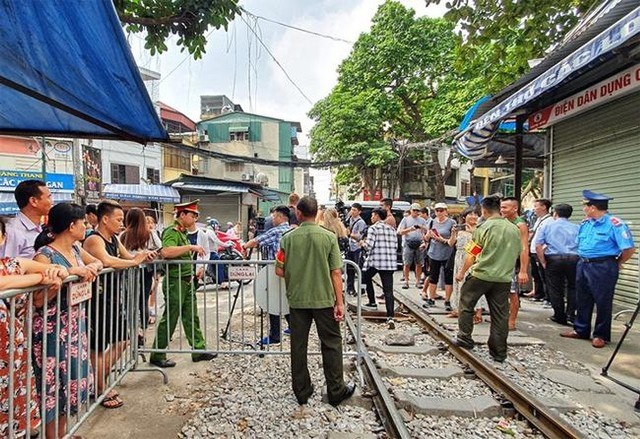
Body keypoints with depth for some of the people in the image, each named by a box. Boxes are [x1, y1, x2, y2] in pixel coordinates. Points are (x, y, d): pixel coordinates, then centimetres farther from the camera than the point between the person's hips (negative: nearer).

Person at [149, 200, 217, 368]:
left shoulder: (182, 232, 13)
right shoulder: (172, 231, -16)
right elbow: (166, 252, -35)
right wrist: (190, 247, -31)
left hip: (186, 282, 9)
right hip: (175, 282, -9)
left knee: (191, 318, 14)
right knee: (169, 320, 2)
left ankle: (199, 350, 24)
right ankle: (157, 356, 15)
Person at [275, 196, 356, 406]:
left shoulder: (288, 238, -6)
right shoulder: (329, 237, -9)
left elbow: (280, 271, -3)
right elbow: (336, 273, -10)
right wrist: (339, 302, -4)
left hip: (297, 299, 2)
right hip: (324, 298, -1)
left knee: (298, 345, 12)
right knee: (331, 343, 12)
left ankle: (302, 391, 24)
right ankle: (336, 391, 20)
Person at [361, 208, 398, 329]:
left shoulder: (373, 228, -4)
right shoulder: (392, 229, 14)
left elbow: (368, 246, -12)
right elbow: (395, 247, 14)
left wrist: (363, 243, 9)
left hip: (375, 261, -4)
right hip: (390, 263, 4)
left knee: (366, 279, 25)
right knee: (388, 290, -1)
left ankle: (372, 303, 30)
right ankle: (390, 317, -12)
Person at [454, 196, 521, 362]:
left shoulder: (484, 227, -11)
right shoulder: (514, 229, 4)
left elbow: (471, 254, -9)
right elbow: (519, 253, 15)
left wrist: (462, 272, 2)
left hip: (481, 274, -4)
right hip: (504, 278, 4)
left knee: (466, 304, 15)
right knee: (500, 315, 9)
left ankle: (465, 337, 19)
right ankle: (499, 352, 15)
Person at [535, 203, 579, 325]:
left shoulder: (546, 226, 8)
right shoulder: (577, 228, 11)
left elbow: (538, 246, -2)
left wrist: (543, 262, 2)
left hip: (554, 258, -1)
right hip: (574, 258, 1)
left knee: (555, 289, 9)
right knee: (572, 287, 17)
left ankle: (560, 316, 17)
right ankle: (571, 314, 11)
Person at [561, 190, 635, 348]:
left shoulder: (614, 224, -15)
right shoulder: (585, 224, 9)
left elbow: (629, 248, -17)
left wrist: (616, 264, -5)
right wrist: (584, 261, 14)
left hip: (603, 268, -8)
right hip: (583, 265, 8)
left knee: (603, 303, 4)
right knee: (582, 300, 15)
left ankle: (601, 335, 17)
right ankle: (581, 330, 28)